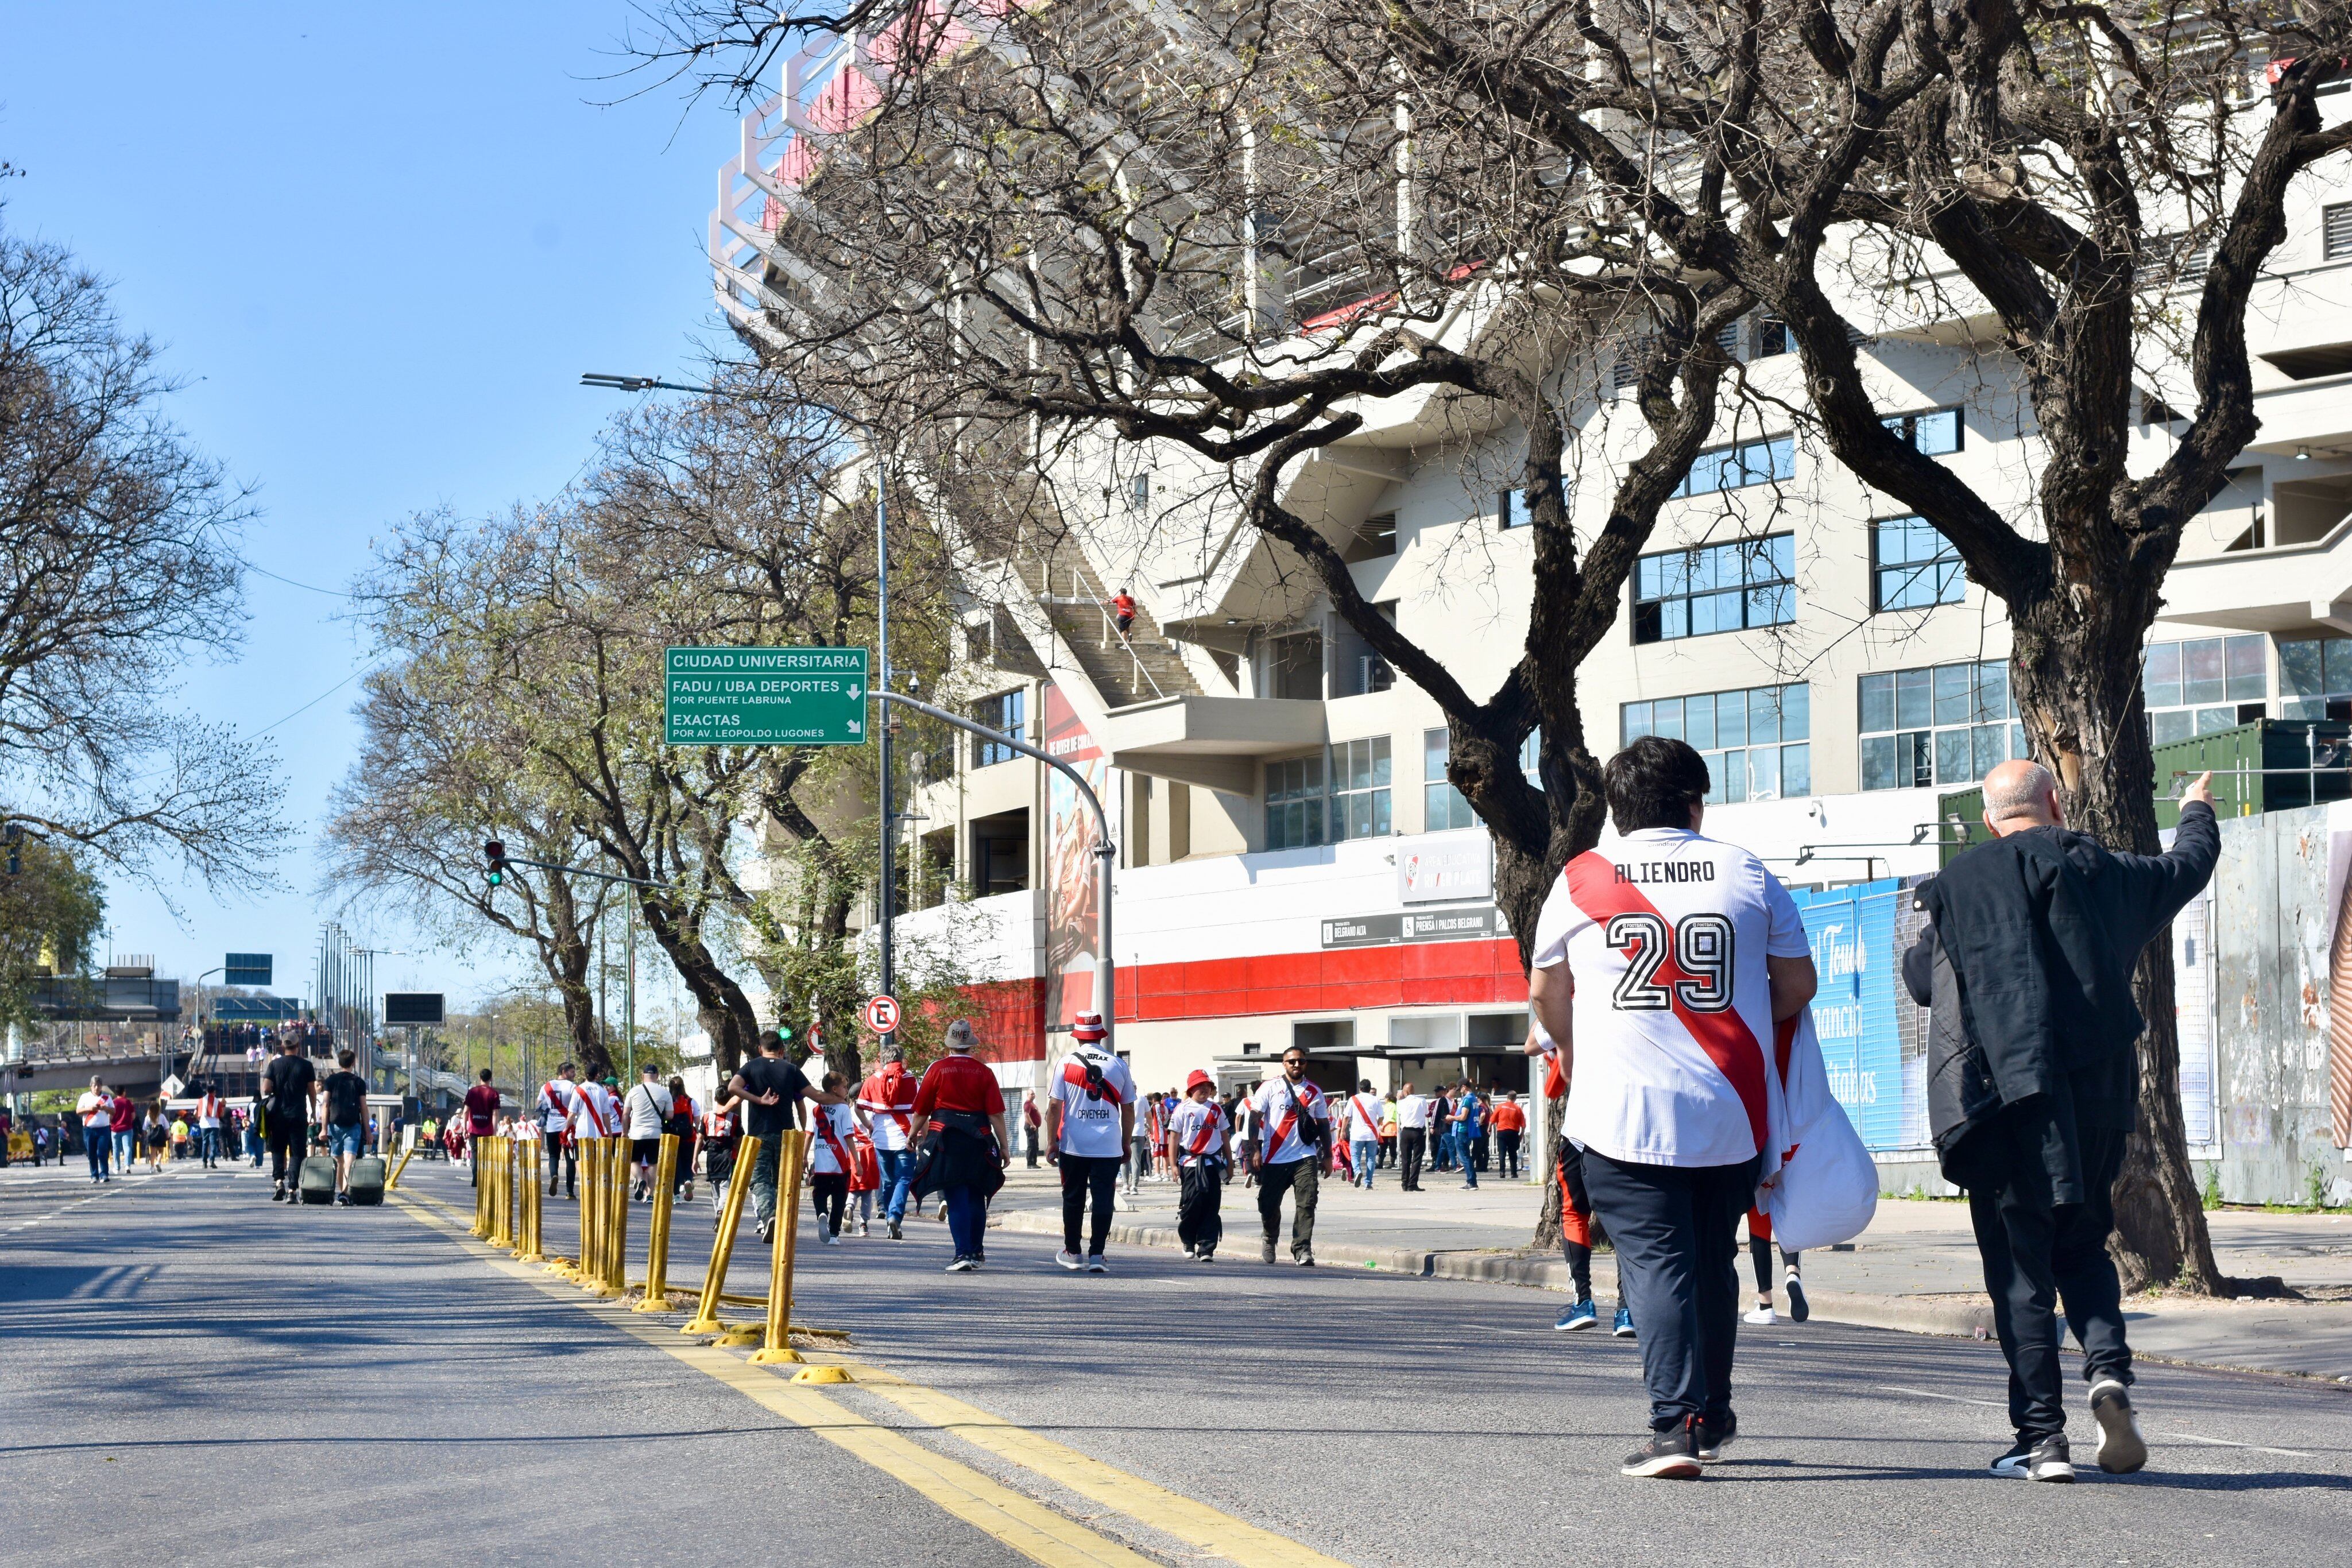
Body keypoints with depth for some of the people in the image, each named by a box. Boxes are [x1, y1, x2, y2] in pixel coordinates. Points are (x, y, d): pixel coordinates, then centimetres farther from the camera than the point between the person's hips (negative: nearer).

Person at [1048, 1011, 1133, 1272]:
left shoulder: (1067, 1063, -2)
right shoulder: (1118, 1065, 3)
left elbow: (1055, 1106, -4)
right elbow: (1128, 1109, 7)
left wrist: (1052, 1142, 2)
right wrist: (1127, 1142, 16)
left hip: (1073, 1145, 0)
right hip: (1109, 1146, 0)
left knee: (1073, 1199, 12)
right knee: (1103, 1199, 1)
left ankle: (1072, 1253, 20)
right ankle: (1096, 1255, -4)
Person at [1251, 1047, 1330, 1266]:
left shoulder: (1314, 1092, 10)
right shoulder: (1271, 1088, 3)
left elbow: (1323, 1125, 17)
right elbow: (1255, 1119, -1)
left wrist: (1327, 1156, 13)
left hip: (1305, 1158, 1)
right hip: (1274, 1158, -1)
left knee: (1306, 1204, -11)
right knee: (1269, 1205, 6)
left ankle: (1302, 1250, -8)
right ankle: (1269, 1241, 32)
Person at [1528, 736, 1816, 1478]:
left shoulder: (1580, 880, 2)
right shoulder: (1749, 874, 5)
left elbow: (1545, 992, 13)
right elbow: (1797, 985, 11)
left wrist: (1571, 1052, 33)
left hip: (1625, 1112, -2)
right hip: (1731, 1111, 2)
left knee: (1655, 1262, -3)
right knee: (1713, 1263, 17)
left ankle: (1677, 1423, -15)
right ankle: (1712, 1416, 28)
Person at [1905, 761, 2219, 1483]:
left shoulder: (1960, 883, -3)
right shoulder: (2109, 874, 7)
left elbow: (1920, 981, 9)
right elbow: (2188, 868, 28)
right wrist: (2197, 812, 50)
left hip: (2005, 1094, -3)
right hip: (2100, 1094, 3)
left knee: (2019, 1267, 3)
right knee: (2082, 1246, 19)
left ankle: (2041, 1436, 0)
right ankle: (2109, 1369, -5)